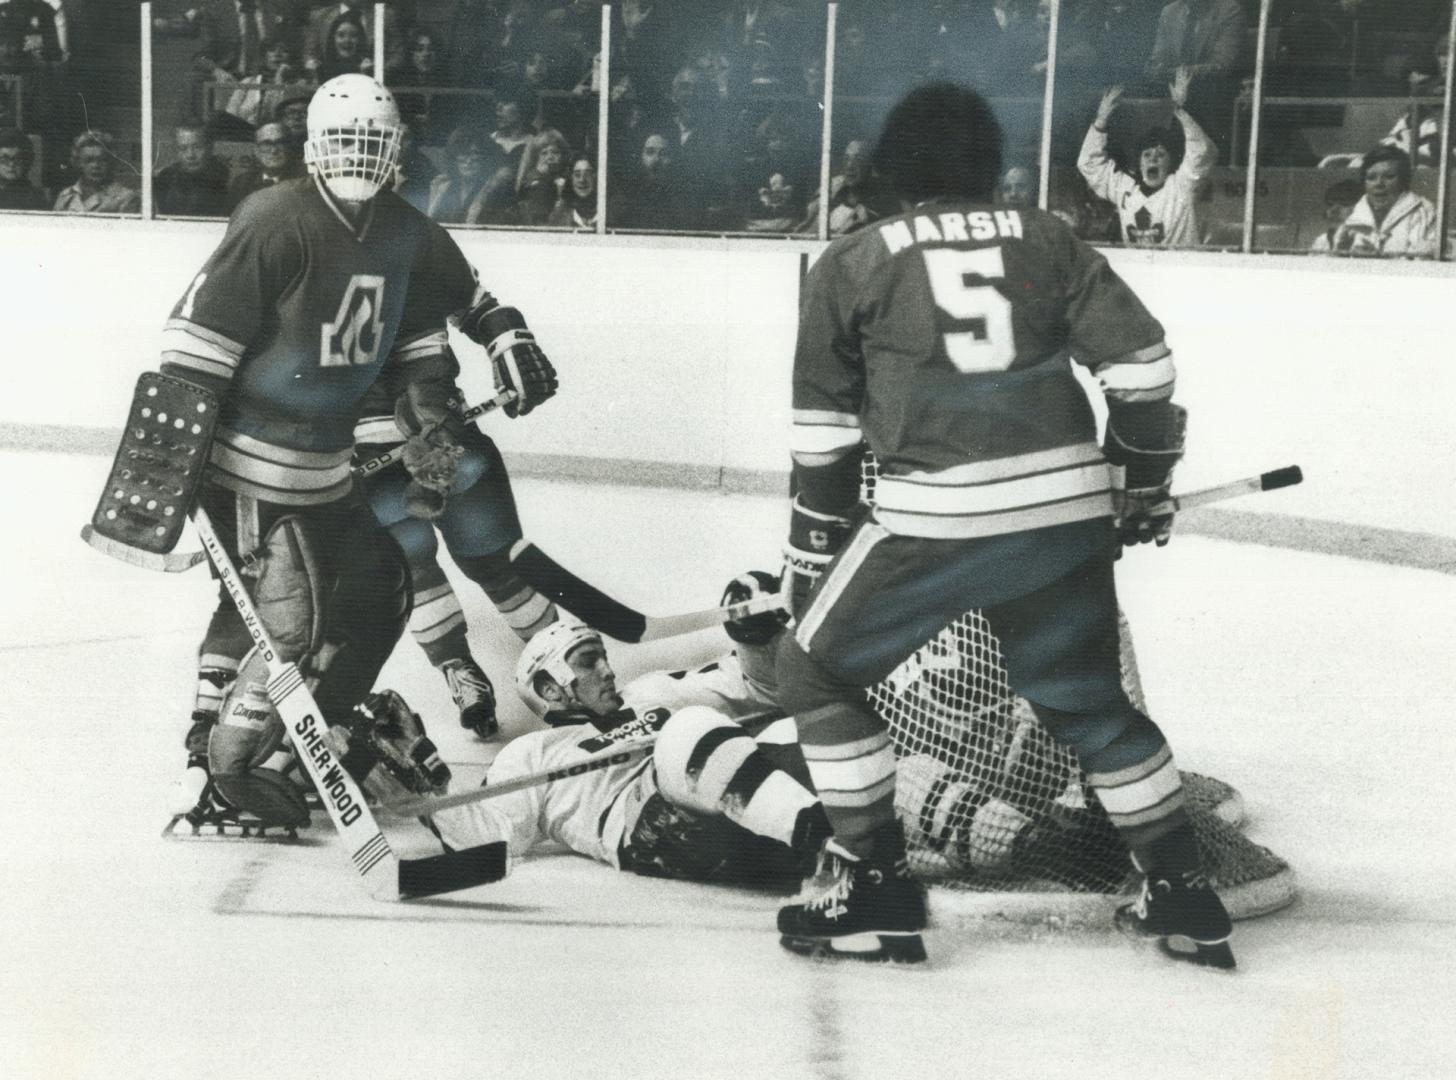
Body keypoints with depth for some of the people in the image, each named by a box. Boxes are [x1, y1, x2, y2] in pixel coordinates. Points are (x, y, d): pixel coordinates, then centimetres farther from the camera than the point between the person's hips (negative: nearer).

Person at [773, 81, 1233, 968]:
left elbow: (825, 427, 12)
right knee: (1091, 702, 24)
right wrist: (1145, 483, 22)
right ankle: (1184, 893, 27)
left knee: (817, 672, 15)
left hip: (938, 516, -4)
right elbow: (1141, 362, 10)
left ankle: (875, 891, 12)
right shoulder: (1047, 240, 15)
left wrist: (816, 544, 21)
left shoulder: (851, 265, 10)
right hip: (1069, 509, 4)